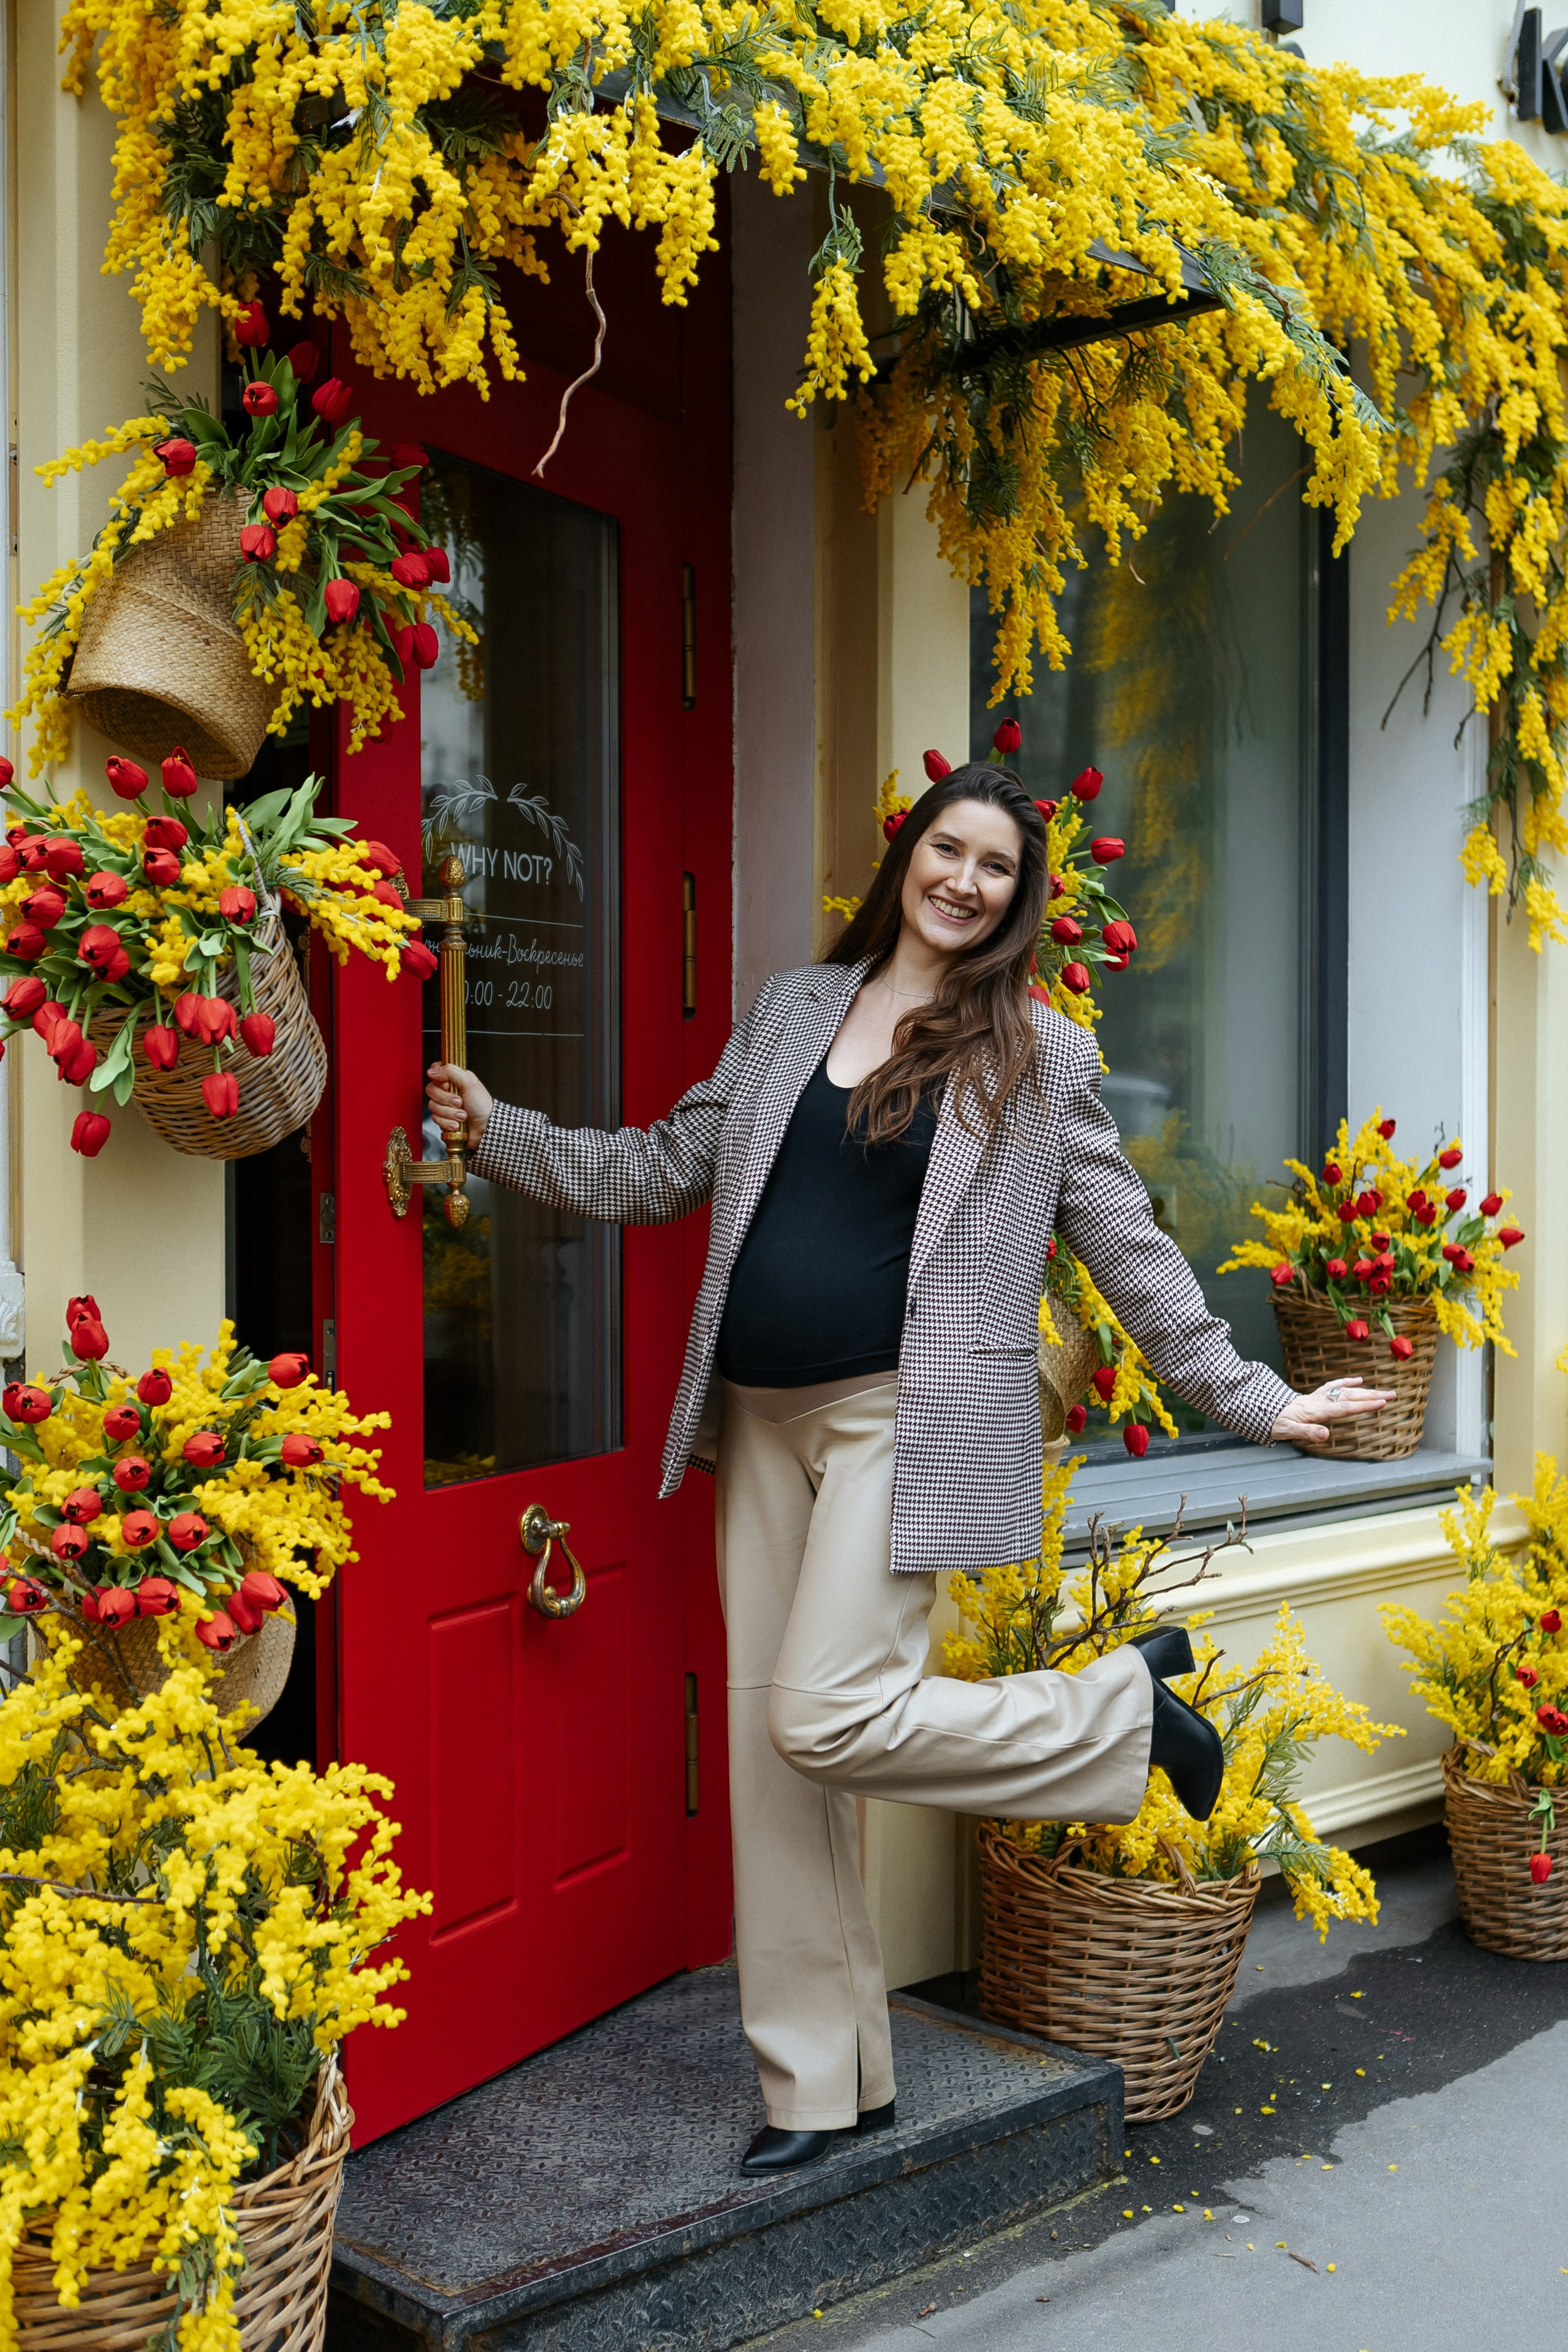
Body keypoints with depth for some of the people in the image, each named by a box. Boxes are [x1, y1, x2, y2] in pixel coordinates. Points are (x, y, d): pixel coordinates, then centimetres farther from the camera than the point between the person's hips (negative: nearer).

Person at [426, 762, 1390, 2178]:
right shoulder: (794, 1008, 13)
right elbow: (666, 1168, 18)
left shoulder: (1038, 1053, 3)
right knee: (768, 1748, 6)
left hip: (903, 1423, -5)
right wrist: (500, 1133, 14)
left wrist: (1249, 1399, 4)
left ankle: (1128, 1710, 7)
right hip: (762, 1424, 5)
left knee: (827, 1719, -17)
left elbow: (1128, 1243, 6)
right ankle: (823, 2085, 21)